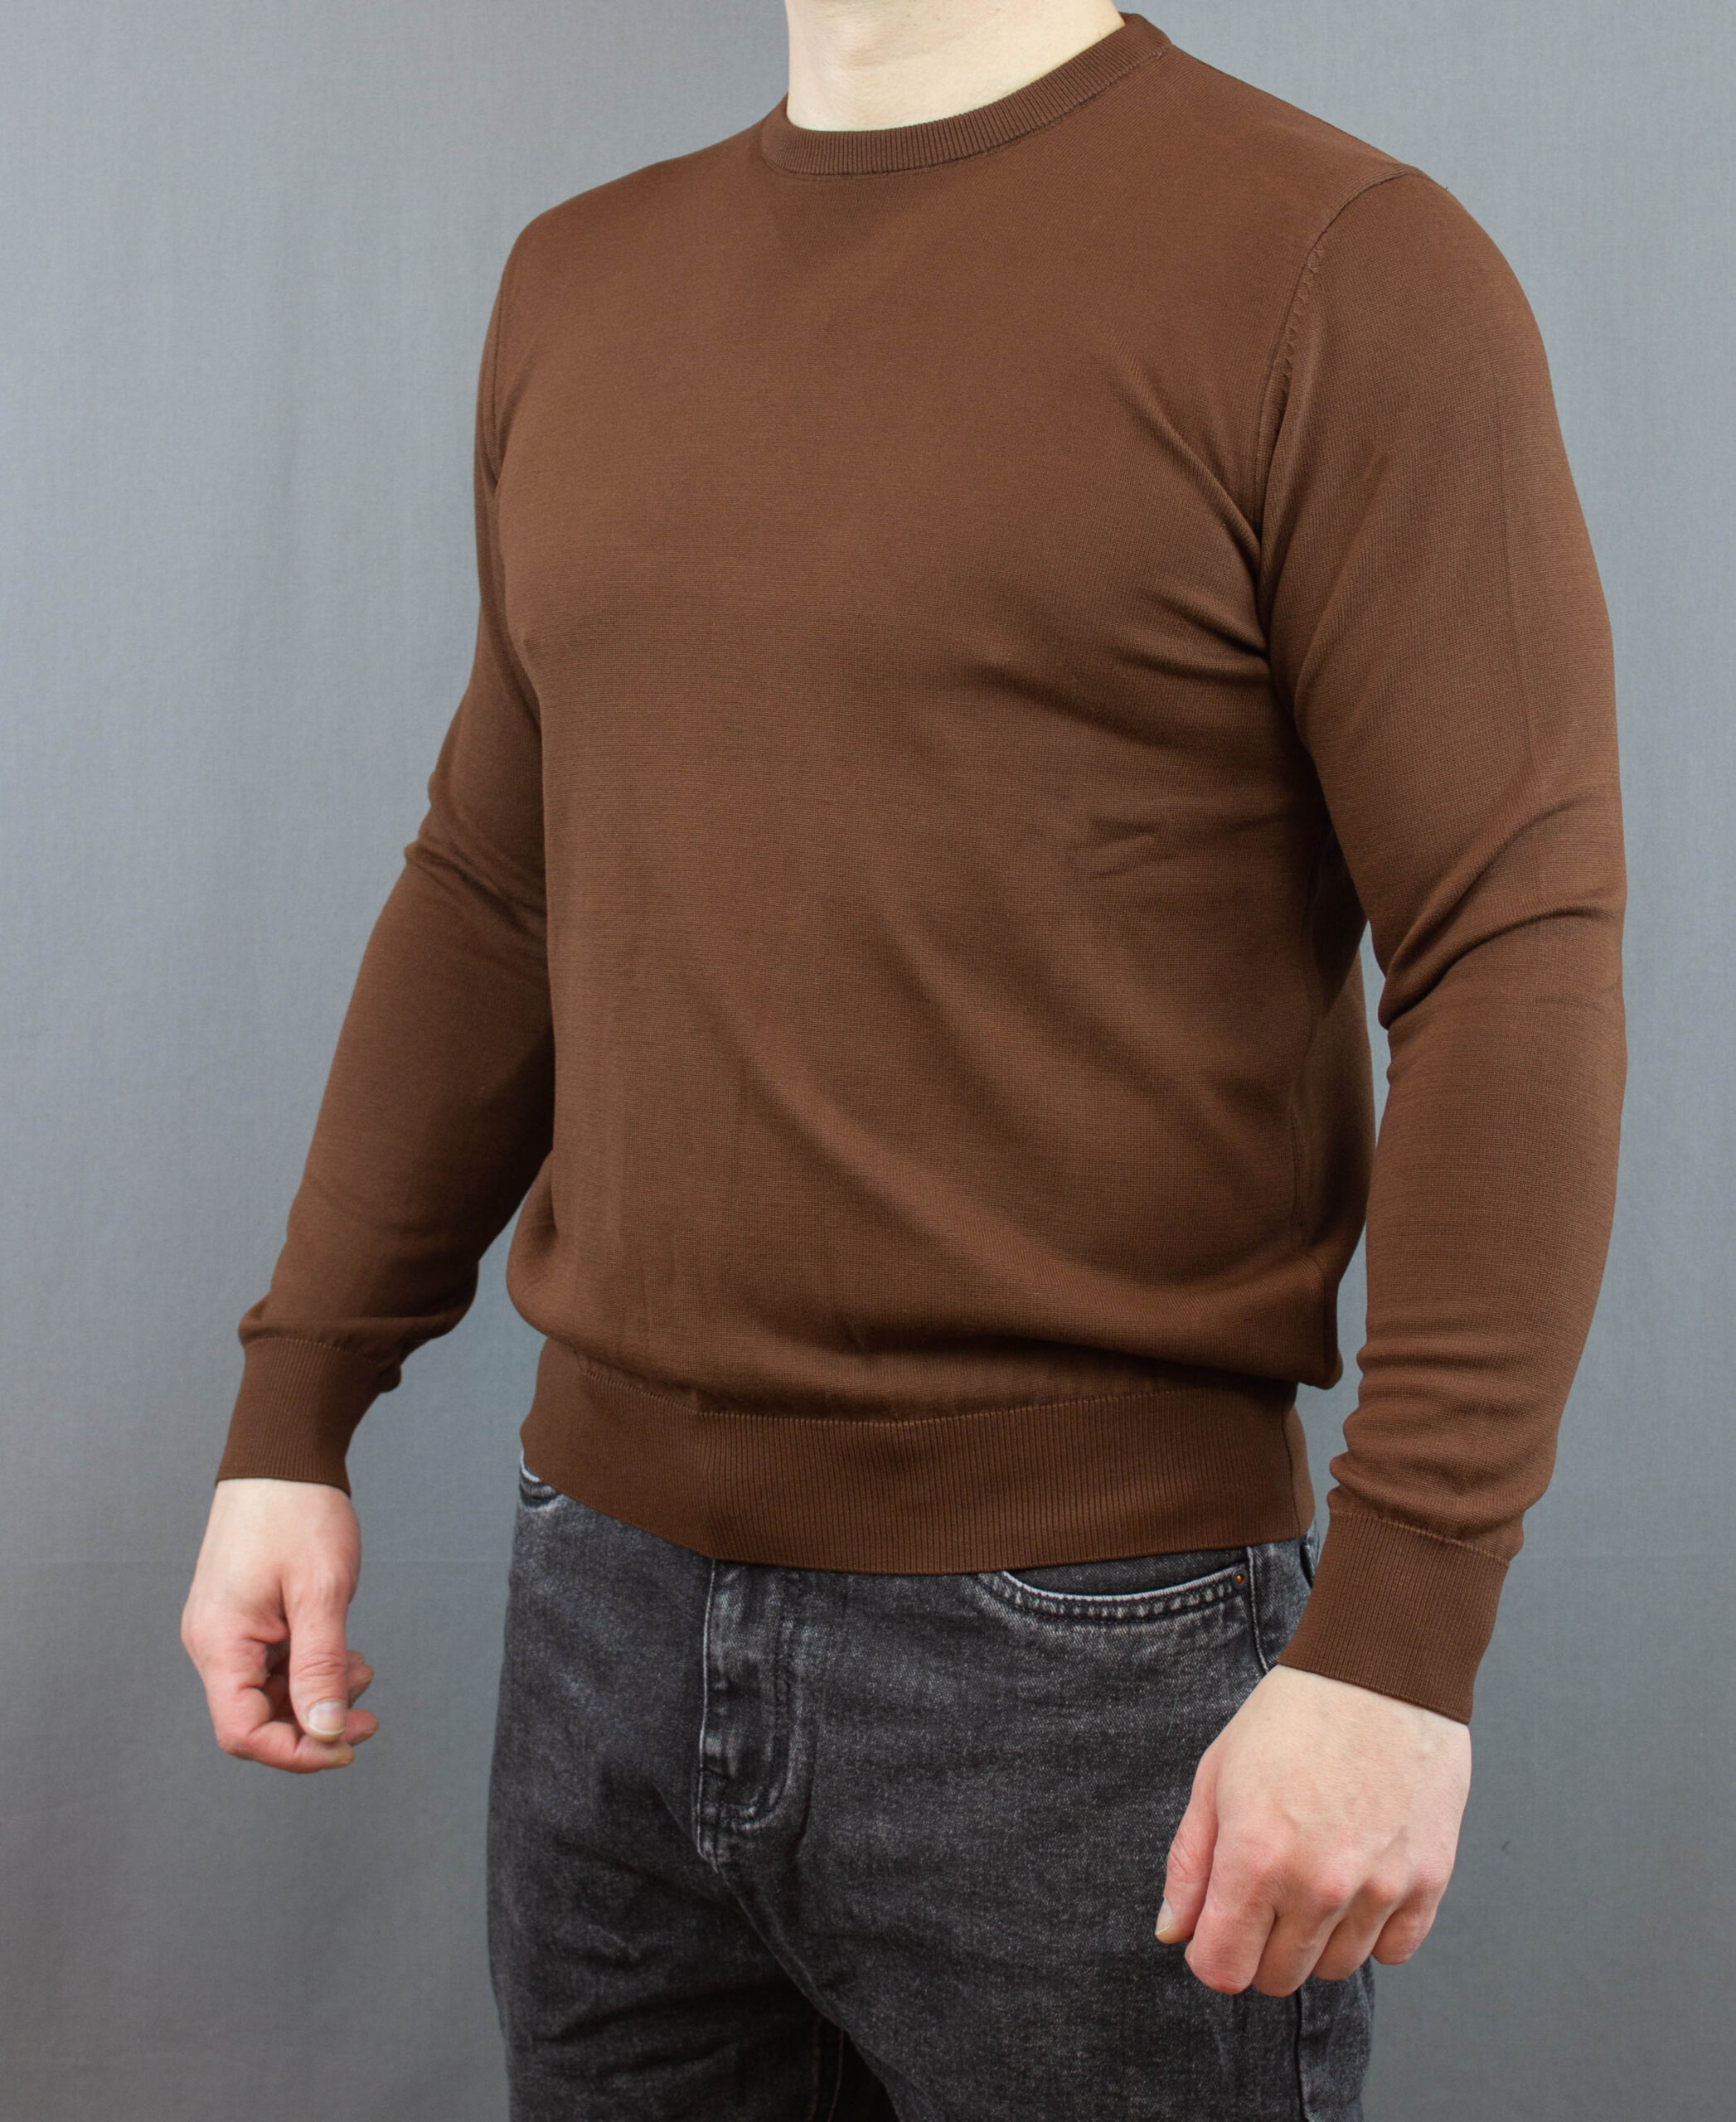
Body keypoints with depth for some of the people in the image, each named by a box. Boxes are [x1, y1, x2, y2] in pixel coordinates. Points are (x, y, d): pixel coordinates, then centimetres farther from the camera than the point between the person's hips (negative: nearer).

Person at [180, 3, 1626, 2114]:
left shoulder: (1345, 267, -8)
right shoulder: (579, 282, 11)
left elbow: (1520, 971, -13)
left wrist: (1400, 1639, -18)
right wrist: (292, 1420, 13)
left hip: (1083, 1652, -5)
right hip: (603, 1604, 6)